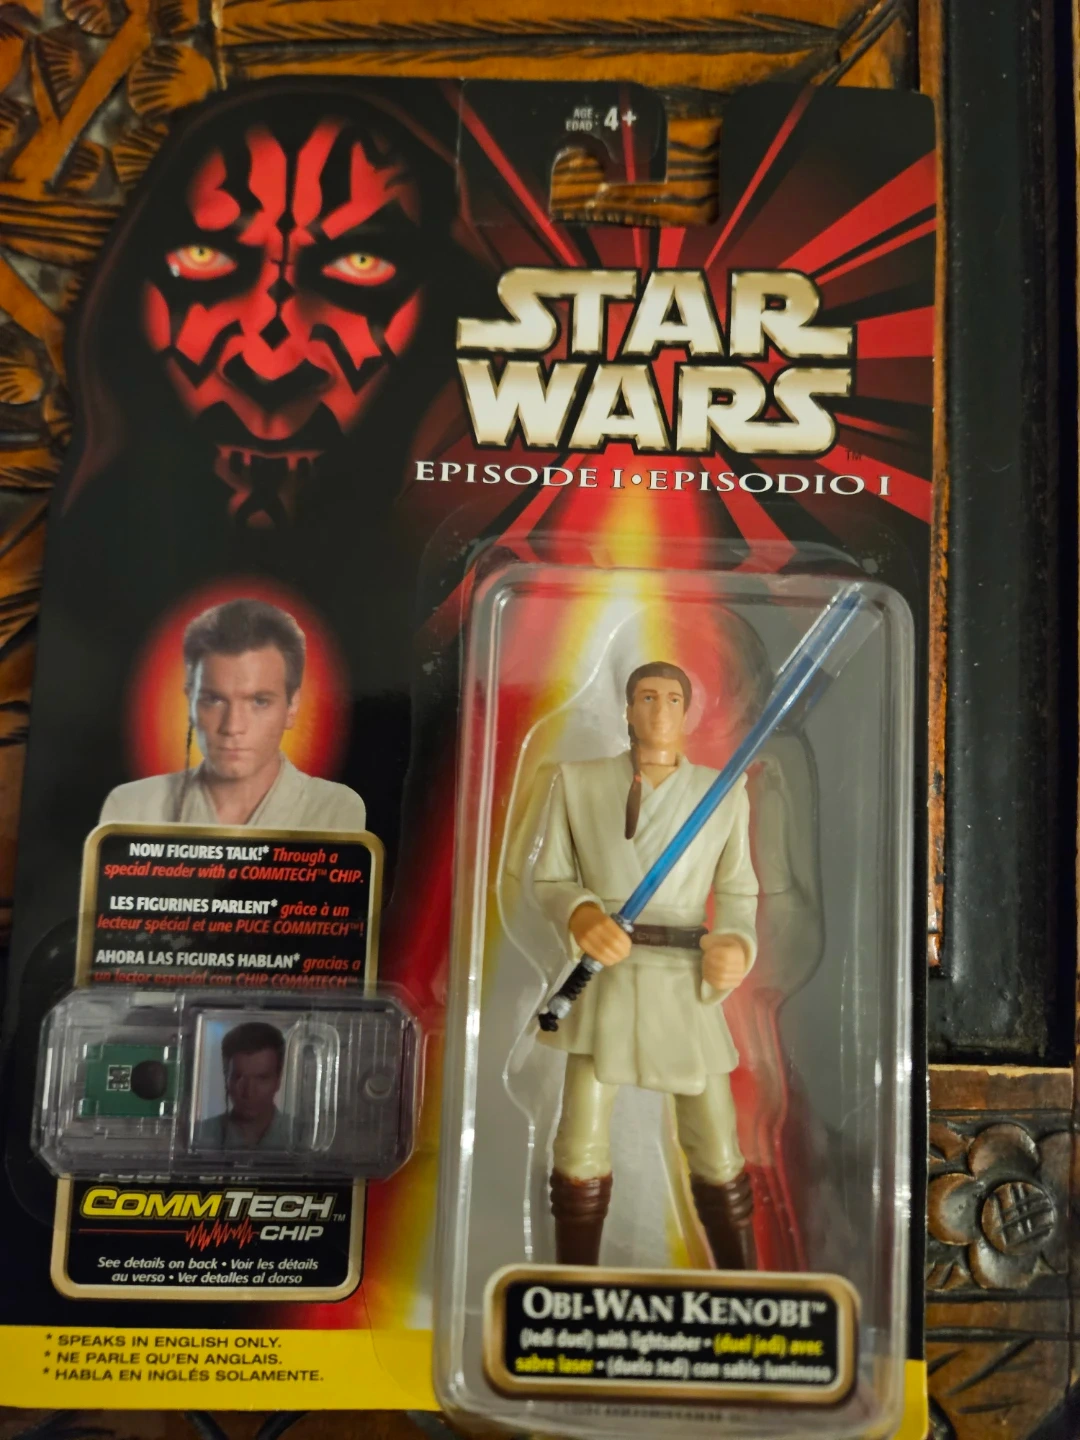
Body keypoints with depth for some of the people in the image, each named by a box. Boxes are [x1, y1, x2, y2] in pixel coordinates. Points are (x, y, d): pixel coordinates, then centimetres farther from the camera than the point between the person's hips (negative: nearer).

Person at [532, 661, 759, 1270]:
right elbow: (550, 879, 3)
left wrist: (738, 947, -15)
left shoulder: (724, 793, 3)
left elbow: (737, 893, 7)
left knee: (718, 1153, 3)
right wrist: (580, 916, -19)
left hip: (686, 985, 1)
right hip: (603, 978, 0)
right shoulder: (579, 782, 1)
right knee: (583, 1147, 2)